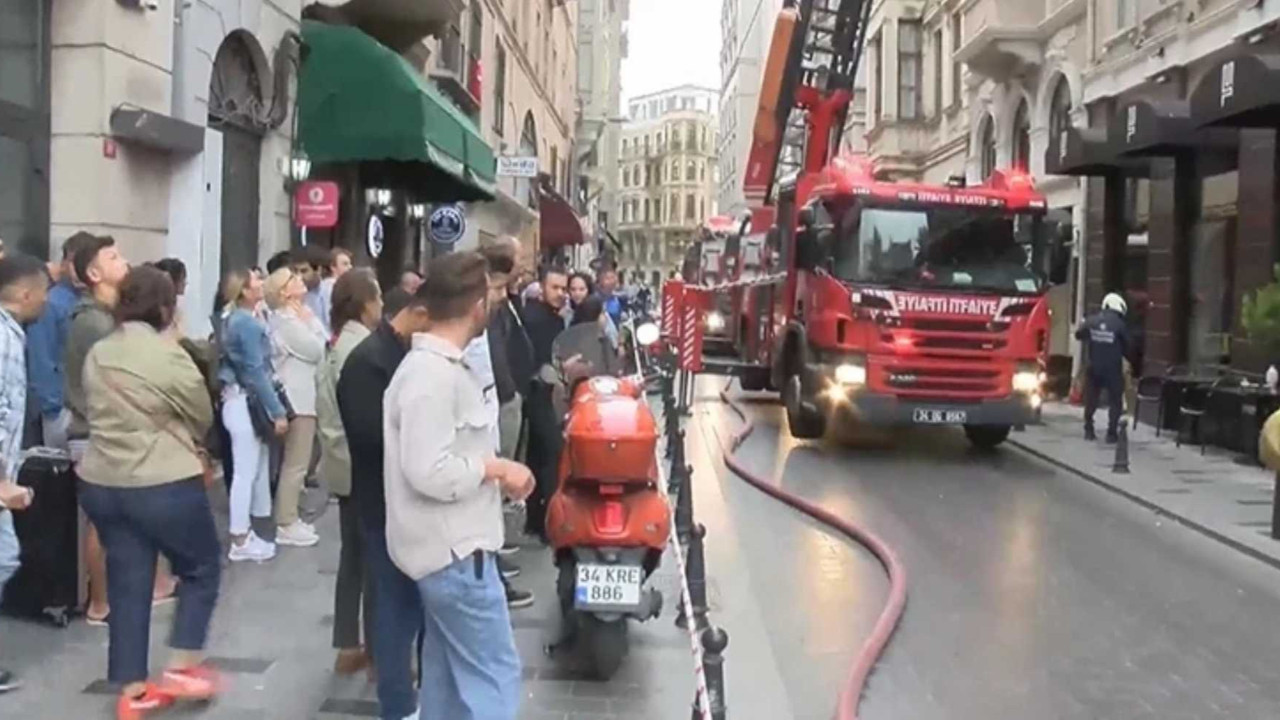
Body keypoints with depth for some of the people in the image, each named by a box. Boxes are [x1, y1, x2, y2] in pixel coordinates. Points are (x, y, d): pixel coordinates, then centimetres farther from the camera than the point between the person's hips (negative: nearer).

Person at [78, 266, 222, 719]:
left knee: (127, 585, 12)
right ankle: (181, 668, 12)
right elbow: (202, 418, -3)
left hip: (101, 483, 7)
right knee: (201, 568, 13)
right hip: (165, 484, -7)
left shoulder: (97, 353, 7)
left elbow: (97, 413, 14)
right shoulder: (167, 356, -14)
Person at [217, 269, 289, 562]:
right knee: (246, 473, -4)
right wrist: (278, 411, -18)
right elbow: (256, 372, -21)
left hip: (239, 401, 10)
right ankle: (240, 542, 3)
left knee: (252, 470, 15)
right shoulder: (247, 322, -17)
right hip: (246, 404, -10)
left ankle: (244, 534, 22)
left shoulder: (233, 318, 12)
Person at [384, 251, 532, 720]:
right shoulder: (432, 374, -21)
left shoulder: (439, 365, 12)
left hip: (449, 546, 11)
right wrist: (497, 469, -17)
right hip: (455, 551, -11)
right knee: (494, 676, -4)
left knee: (449, 672, 18)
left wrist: (492, 471, 8)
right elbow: (429, 472, -28)